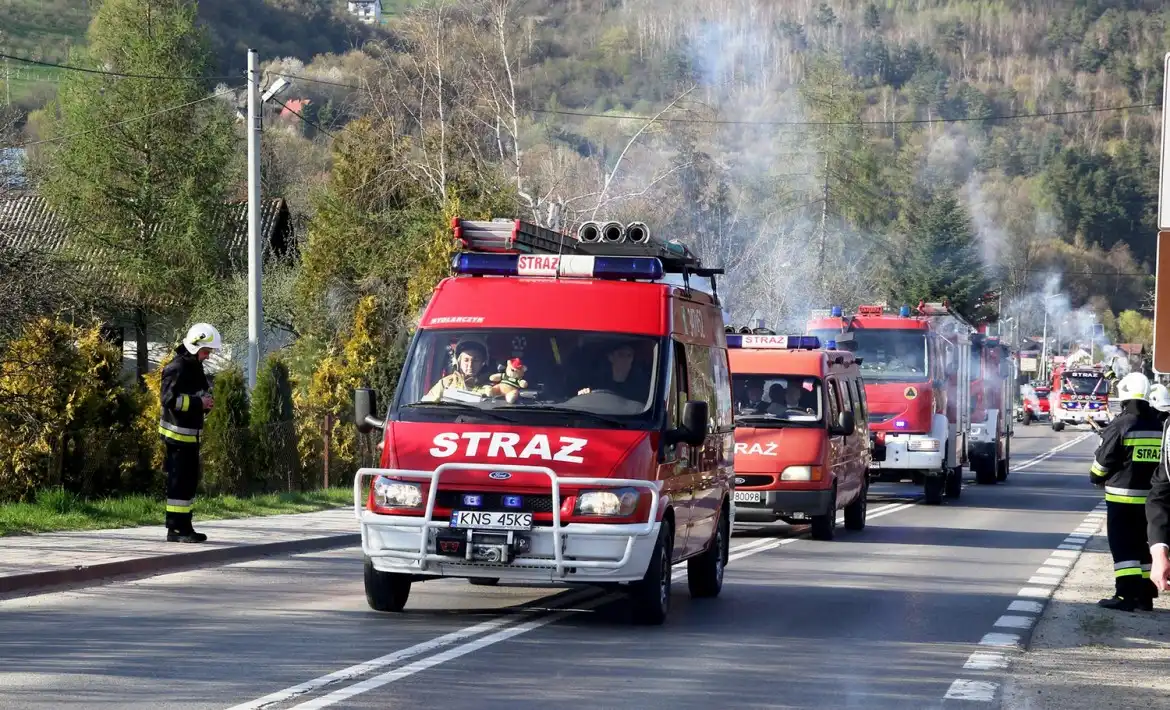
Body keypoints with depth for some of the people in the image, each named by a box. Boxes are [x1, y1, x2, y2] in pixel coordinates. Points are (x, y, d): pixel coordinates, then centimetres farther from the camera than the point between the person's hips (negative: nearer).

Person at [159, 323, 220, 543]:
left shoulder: (195, 367, 15)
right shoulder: (177, 368, -15)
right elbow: (168, 398, -22)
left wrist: (206, 403, 7)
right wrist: (198, 403, -22)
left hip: (191, 434, 10)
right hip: (177, 433, -10)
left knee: (190, 480, 13)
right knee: (179, 481, -8)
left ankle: (184, 526, 18)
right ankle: (176, 529, -6)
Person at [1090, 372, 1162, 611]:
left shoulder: (1121, 425, -14)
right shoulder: (1157, 426, 6)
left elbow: (1103, 459, -8)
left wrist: (1096, 477, 12)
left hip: (1122, 496, -6)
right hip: (1149, 497, 6)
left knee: (1122, 546, -3)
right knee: (1141, 544, 14)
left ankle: (1127, 595, -10)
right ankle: (1145, 594, 14)